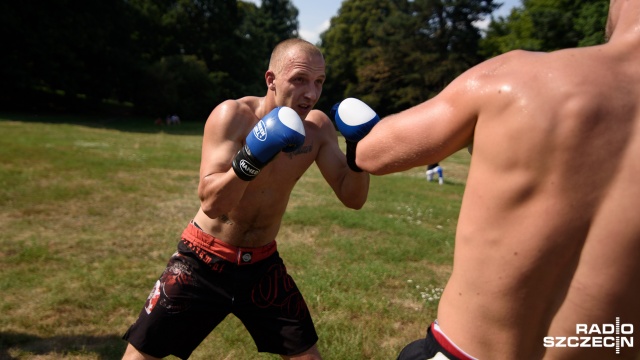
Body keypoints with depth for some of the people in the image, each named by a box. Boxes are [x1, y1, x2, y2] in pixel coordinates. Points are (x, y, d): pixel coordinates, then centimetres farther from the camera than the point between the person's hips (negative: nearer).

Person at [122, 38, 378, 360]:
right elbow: (211, 203, -27)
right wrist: (251, 159, -42)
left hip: (261, 263, 3)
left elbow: (353, 199, -8)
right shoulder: (233, 115, -19)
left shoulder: (317, 127, -7)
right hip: (205, 260, -3)